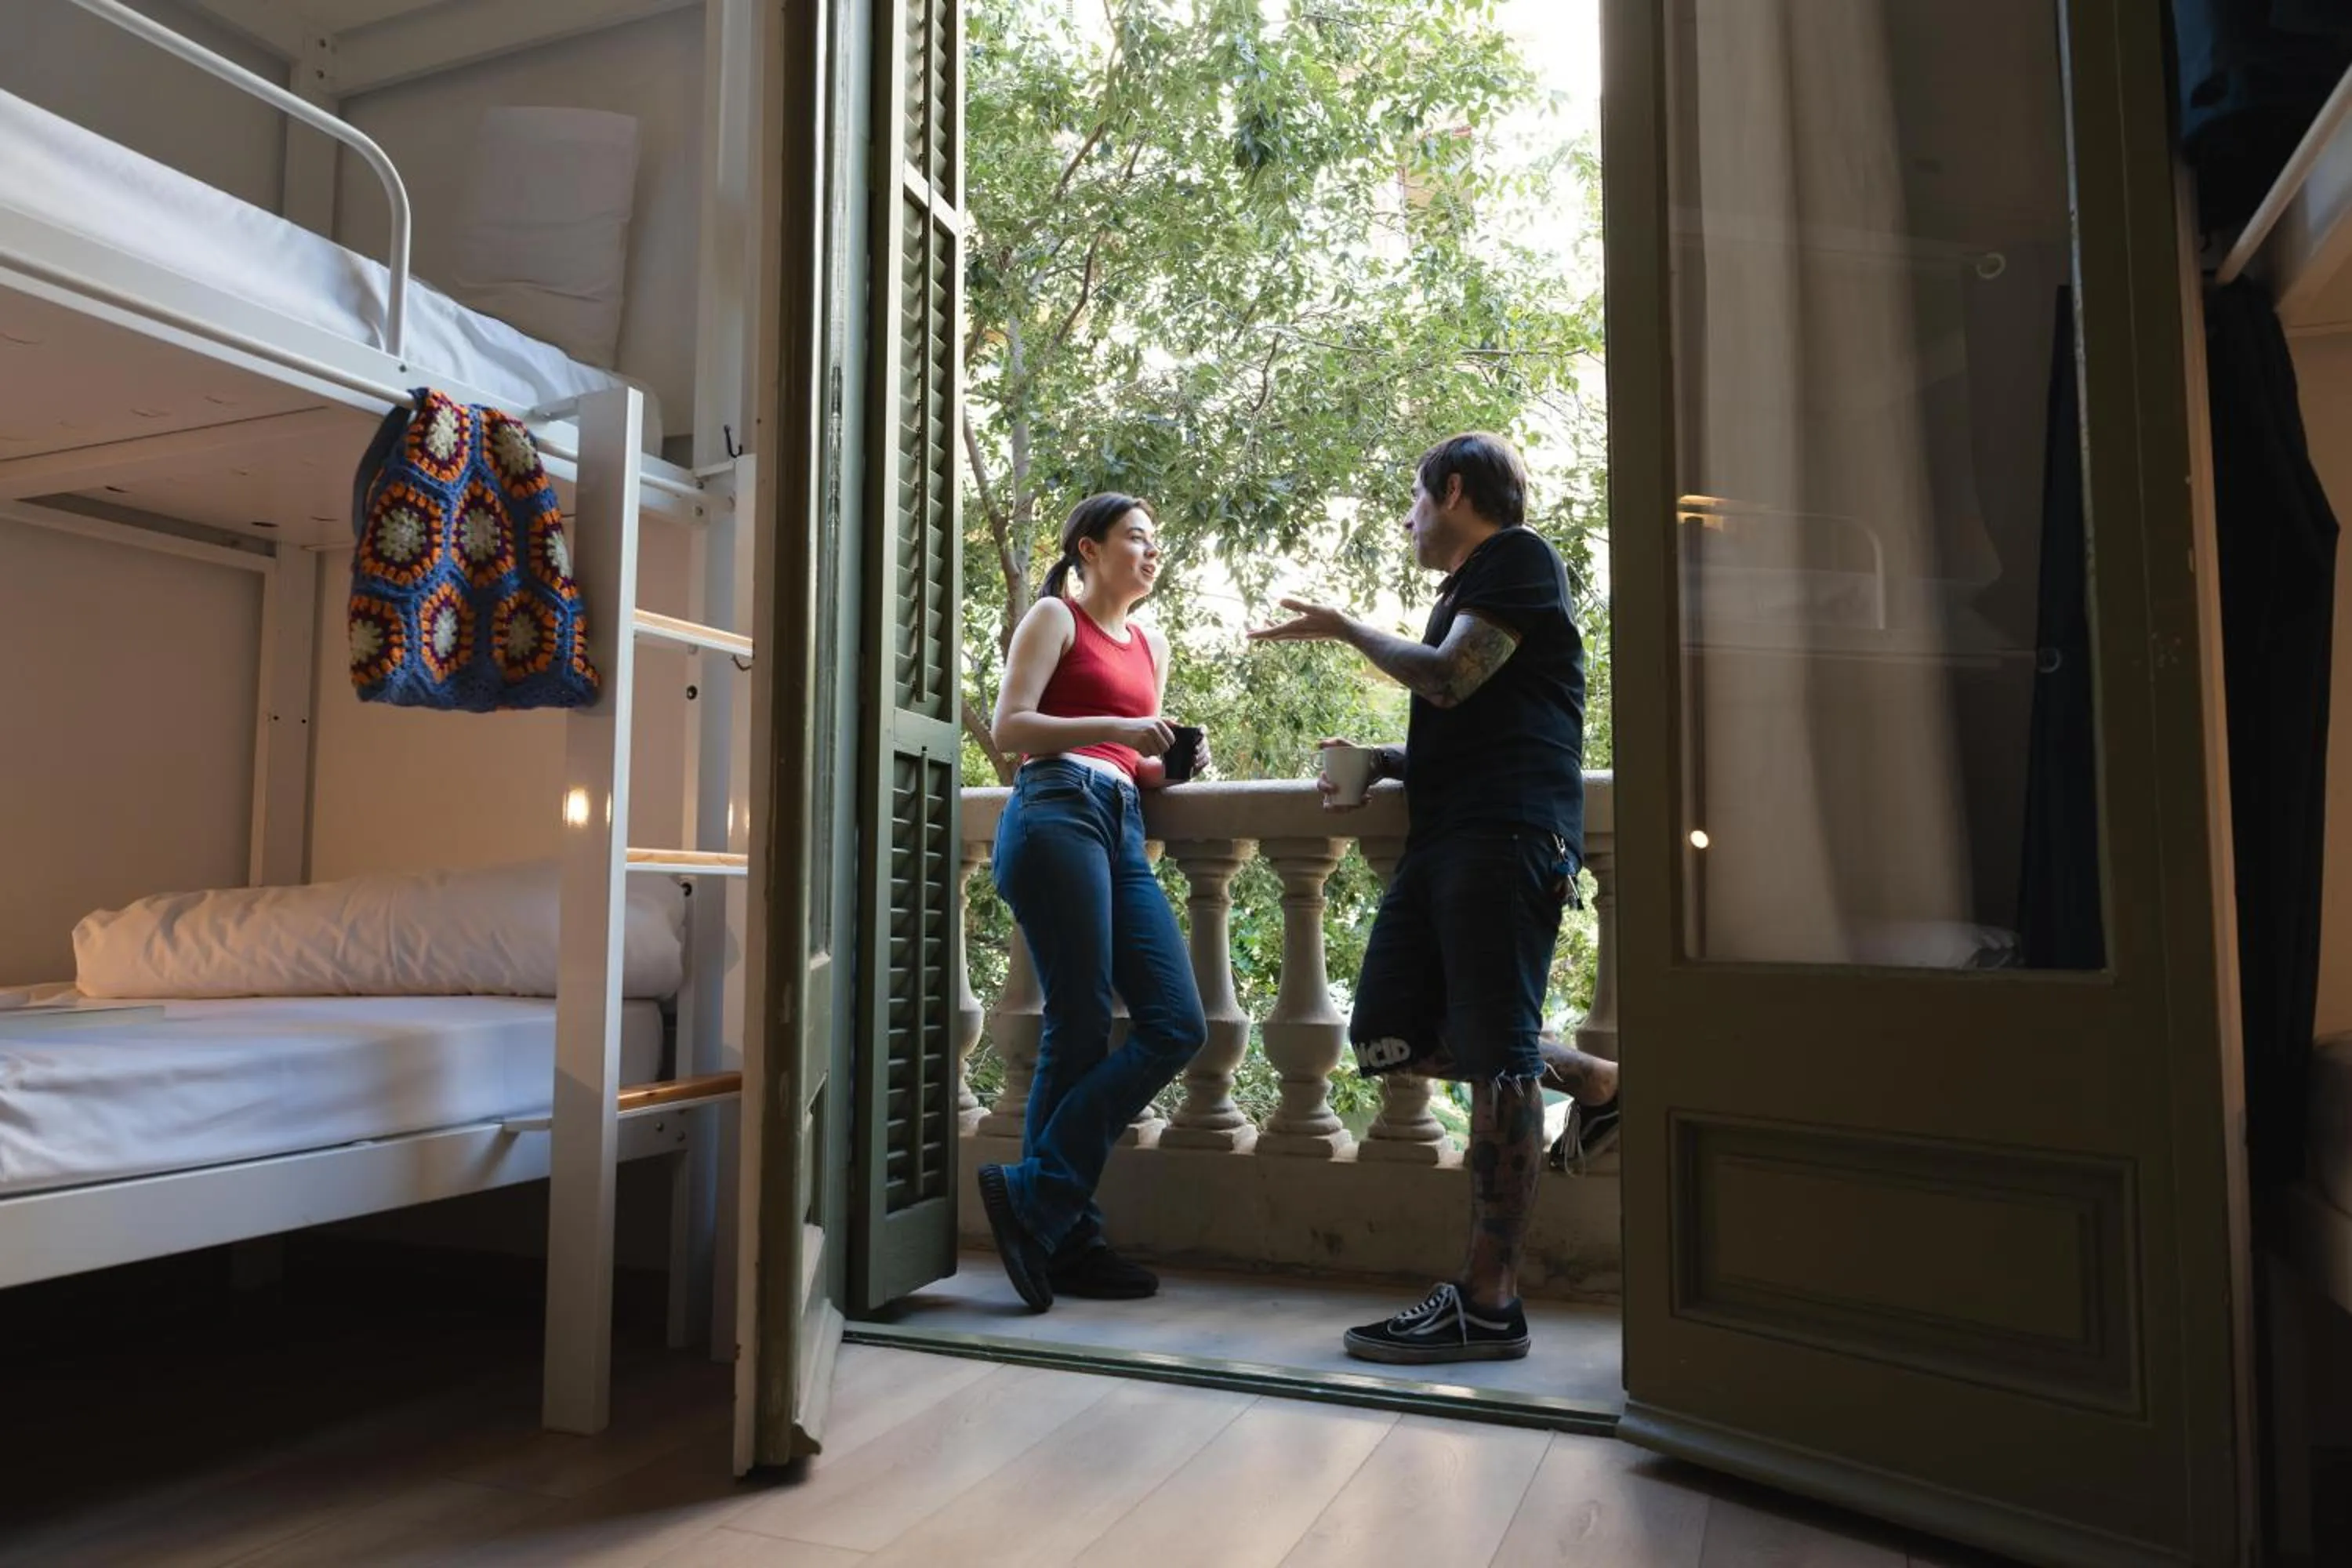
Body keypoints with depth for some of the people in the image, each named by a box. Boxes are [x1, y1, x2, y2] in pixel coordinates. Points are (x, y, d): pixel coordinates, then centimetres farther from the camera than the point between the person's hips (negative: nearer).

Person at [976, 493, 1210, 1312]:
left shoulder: (1152, 645, 26)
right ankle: (1050, 1213, 2)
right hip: (1057, 813, -7)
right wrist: (1115, 728, -12)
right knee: (1081, 1029, -9)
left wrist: (1176, 762, 6)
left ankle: (1041, 1211, -1)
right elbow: (1009, 727, -4)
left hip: (1122, 829, 7)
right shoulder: (1054, 617, 7)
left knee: (1178, 1023, -5)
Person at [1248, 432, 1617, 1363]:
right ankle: (1591, 1082, 16)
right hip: (1446, 837, 10)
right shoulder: (1467, 592, 29)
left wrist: (1345, 630, 3)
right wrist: (1376, 762, 17)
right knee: (1389, 1038, 3)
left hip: (1507, 834, -10)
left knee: (1495, 1060, -11)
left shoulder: (1518, 556, 2)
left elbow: (1449, 679, -11)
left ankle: (1489, 1305, -8)